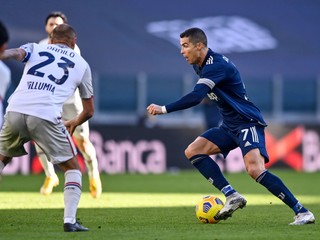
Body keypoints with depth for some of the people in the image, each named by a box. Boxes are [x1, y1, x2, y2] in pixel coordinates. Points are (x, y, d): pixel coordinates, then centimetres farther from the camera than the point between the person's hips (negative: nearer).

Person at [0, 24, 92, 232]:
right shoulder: (81, 64, 23)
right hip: (46, 116, -2)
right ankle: (70, 220, 1)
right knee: (73, 168, 15)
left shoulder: (35, 49, 24)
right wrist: (74, 123, 49)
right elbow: (89, 111, 29)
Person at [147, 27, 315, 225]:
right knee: (193, 151, -2)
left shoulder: (216, 65, -21)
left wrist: (164, 109, -31)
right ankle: (232, 196, -9)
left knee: (255, 169, -28)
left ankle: (302, 212, -22)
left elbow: (196, 97, -33)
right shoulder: (202, 65, 9)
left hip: (248, 123, -10)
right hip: (230, 126, 10)